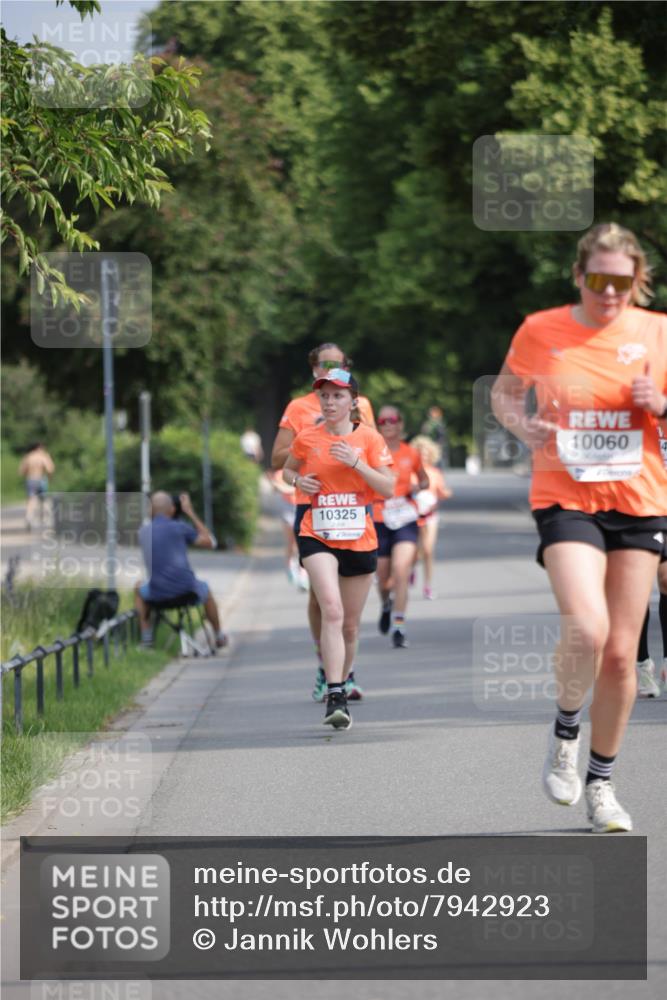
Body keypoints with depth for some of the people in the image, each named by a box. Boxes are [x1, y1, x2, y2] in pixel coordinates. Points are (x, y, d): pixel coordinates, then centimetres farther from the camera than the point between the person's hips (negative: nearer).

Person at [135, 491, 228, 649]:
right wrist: (190, 513, 8)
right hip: (186, 589, -1)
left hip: (157, 593, 1)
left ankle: (146, 636, 26)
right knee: (204, 590, 35)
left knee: (139, 590, 36)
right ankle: (219, 636, 48)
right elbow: (210, 542, 6)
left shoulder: (143, 531, 4)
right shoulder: (179, 527, -6)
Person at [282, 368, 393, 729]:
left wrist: (355, 462, -16)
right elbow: (287, 470, 21)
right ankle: (335, 698, -27)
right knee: (332, 611, -22)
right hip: (317, 537, -1)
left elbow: (388, 488, -4)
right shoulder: (306, 438, 3)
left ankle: (342, 683, 33)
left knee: (350, 625, 10)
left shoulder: (368, 438, 1)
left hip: (360, 540, 1)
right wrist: (298, 482, -1)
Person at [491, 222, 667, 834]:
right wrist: (520, 422, -8)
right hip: (566, 499, -2)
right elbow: (503, 392, 14)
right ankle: (566, 730, 7)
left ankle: (601, 783, 20)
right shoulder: (540, 331, -1)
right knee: (586, 630, -23)